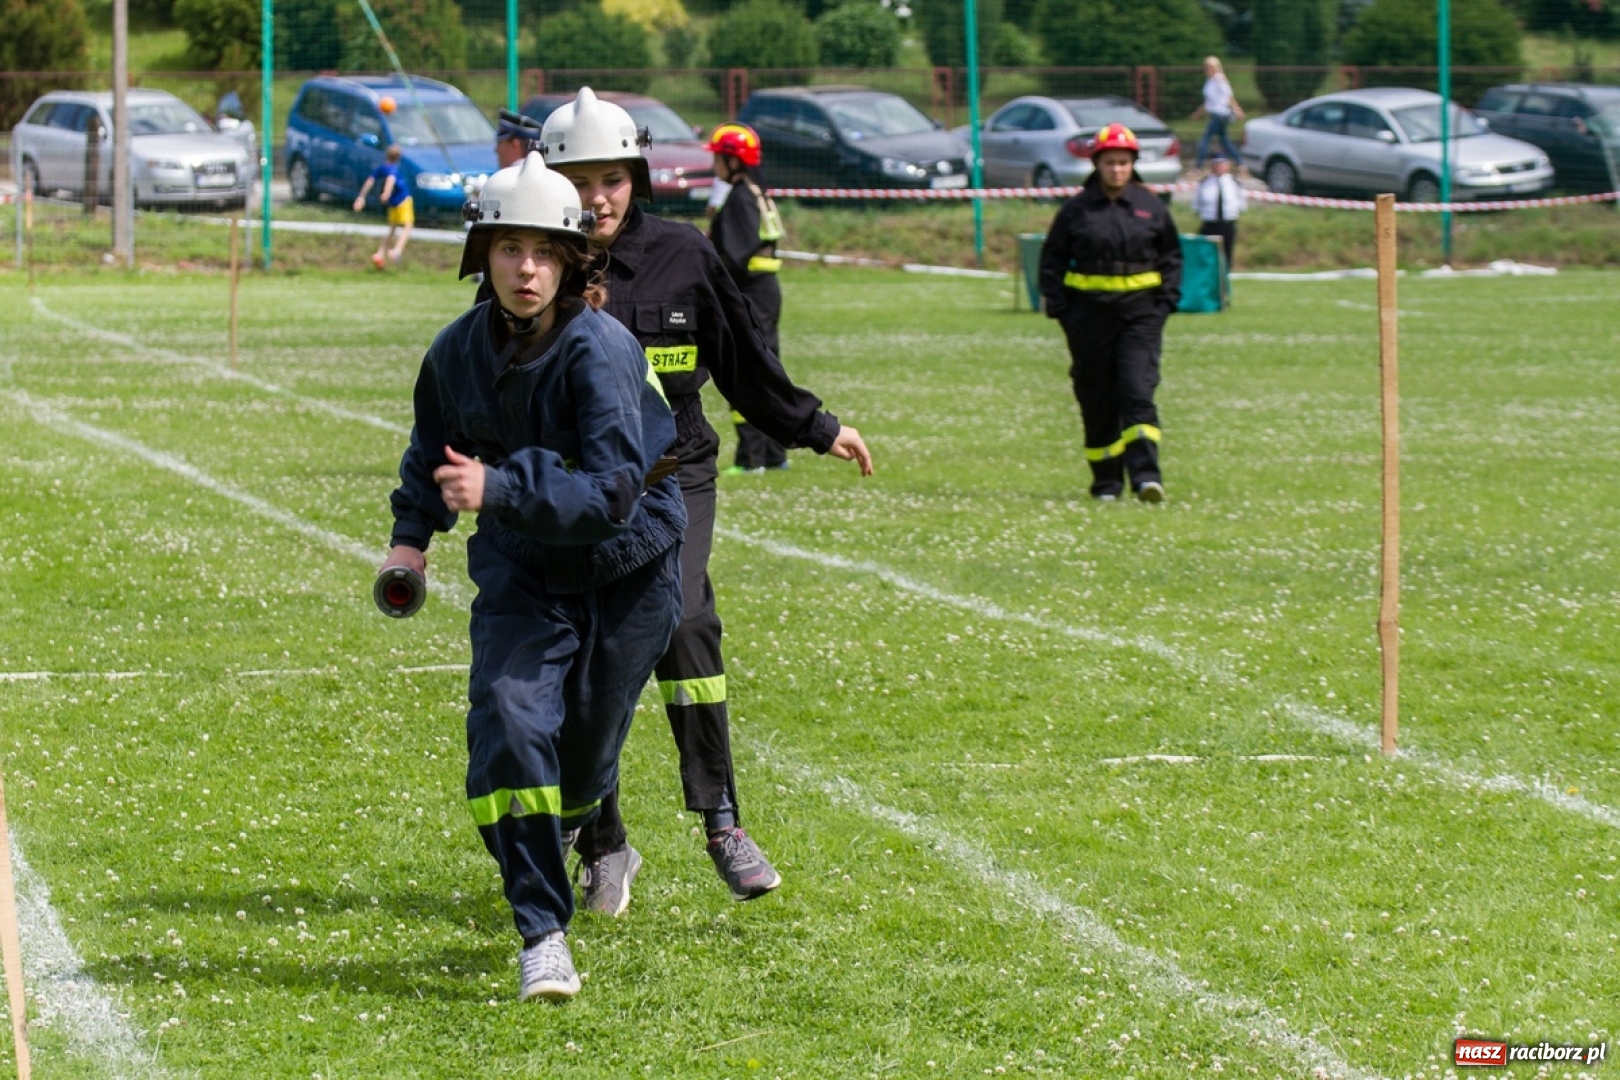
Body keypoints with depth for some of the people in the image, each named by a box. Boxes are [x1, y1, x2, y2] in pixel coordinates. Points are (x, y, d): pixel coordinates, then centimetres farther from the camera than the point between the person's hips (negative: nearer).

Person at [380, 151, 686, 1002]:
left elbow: (612, 489, -33)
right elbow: (434, 451, 15)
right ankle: (542, 934, -16)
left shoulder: (600, 351, -25)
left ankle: (592, 837, 50)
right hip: (521, 571, 3)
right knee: (509, 720, -20)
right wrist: (411, 535, 3)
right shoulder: (459, 351, -8)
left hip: (625, 571, -3)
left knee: (584, 748, 10)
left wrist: (499, 490, -41)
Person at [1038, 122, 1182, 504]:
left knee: (1138, 392, -13)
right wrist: (1058, 307, -1)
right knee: (1097, 401, 4)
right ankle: (1106, 481, 13)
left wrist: (1166, 300, 3)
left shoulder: (1151, 206, 6)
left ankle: (1145, 475, -20)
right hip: (1090, 312, 1)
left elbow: (1172, 256, 14)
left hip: (1141, 312, -1)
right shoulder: (1077, 209, 3)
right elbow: (1052, 258, 8)